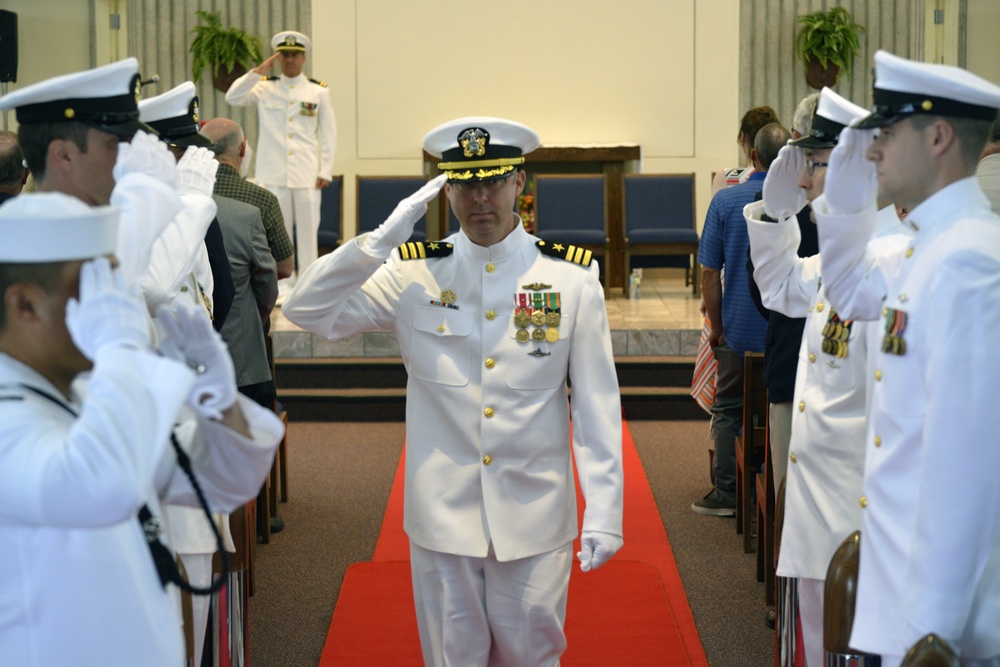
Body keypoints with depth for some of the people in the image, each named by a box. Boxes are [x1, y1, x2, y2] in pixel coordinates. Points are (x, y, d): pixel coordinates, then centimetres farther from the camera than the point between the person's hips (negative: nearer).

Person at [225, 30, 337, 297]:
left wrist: (325, 171, -1)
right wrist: (258, 72, -12)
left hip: (307, 174, -1)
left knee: (308, 230, 0)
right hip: (274, 174, 1)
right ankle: (282, 283, 10)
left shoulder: (319, 91, 5)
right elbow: (232, 98, -5)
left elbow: (328, 134, 5)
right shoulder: (264, 88, 7)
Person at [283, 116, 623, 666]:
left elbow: (597, 407, 0)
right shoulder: (411, 275, 0)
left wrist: (603, 515, -5)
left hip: (534, 520, 0)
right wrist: (382, 239, -13)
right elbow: (306, 310, -3)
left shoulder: (573, 277, -1)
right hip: (442, 517, 0)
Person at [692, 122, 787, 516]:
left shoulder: (726, 201, -5)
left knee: (728, 411, 11)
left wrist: (716, 326, 4)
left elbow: (709, 271, -4)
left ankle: (726, 494, 13)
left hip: (740, 327, 0)